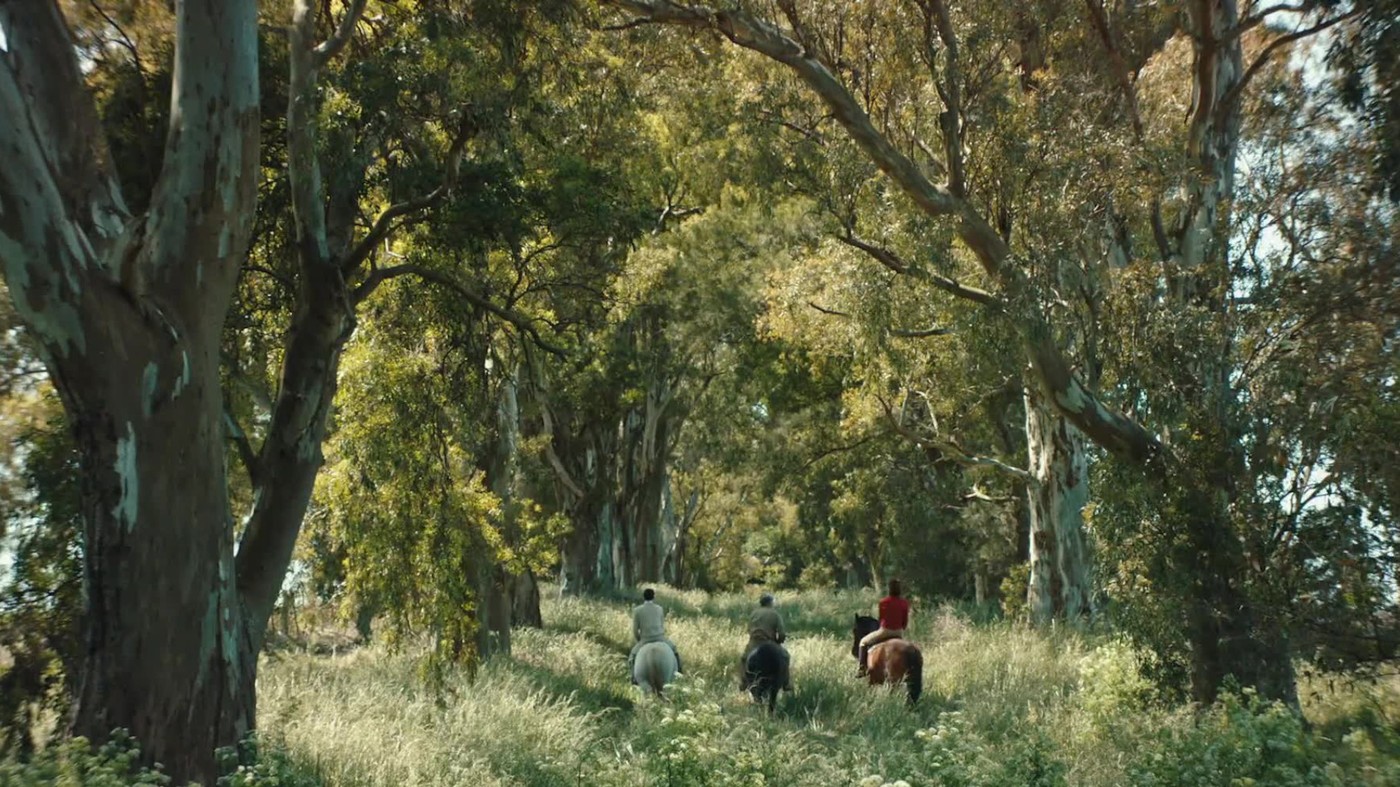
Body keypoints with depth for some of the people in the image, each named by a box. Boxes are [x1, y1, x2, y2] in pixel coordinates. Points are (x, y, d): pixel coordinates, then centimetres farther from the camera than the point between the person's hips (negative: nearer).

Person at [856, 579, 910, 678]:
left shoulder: (883, 602, -13)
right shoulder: (904, 602, -5)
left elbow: (880, 618, 1)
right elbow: (905, 621, 1)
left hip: (885, 631, -3)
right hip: (899, 633, 3)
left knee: (864, 642, 18)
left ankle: (862, 669, 11)